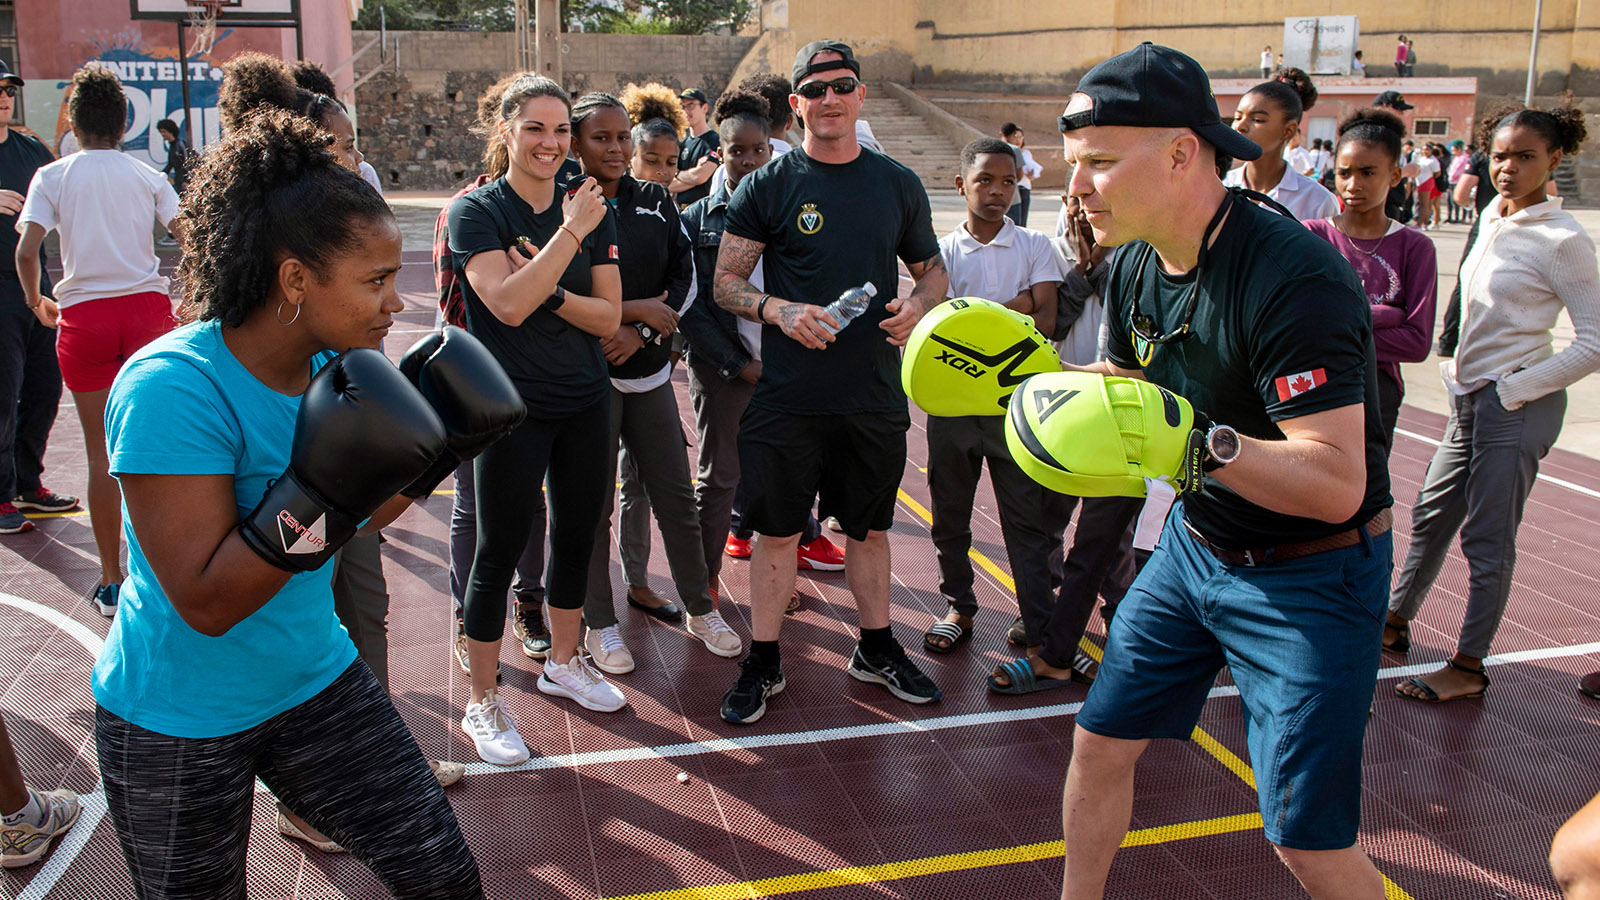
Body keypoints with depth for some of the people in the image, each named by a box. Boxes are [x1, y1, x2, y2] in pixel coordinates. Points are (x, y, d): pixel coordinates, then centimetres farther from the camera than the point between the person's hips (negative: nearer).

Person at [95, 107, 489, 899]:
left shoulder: (333, 364, -5)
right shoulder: (173, 387, -26)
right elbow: (206, 603, -27)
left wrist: (424, 455, -7)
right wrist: (319, 496, -36)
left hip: (315, 681, 6)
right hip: (178, 726, -5)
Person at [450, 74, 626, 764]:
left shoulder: (591, 211, 5)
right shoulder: (476, 211, -8)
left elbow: (608, 316, 0)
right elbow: (507, 303, -24)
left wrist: (548, 289, -16)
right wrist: (571, 233, -23)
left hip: (585, 402, 5)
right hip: (510, 406, -5)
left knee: (578, 534, 15)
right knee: (500, 549, 1)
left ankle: (564, 663, 37)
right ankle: (482, 703, 17)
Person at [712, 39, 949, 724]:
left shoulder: (898, 184, 8)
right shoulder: (767, 187, -1)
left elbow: (932, 268, 17)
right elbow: (725, 283, -2)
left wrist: (917, 305, -6)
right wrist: (779, 310, -20)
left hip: (875, 395, 3)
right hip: (788, 398, -2)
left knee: (869, 527, 15)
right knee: (777, 531, 5)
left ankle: (877, 649, 34)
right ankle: (763, 663, 22)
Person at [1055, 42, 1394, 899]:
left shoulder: (1292, 276, -28)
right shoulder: (1134, 265, -2)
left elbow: (1336, 483, -34)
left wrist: (1197, 440, -47)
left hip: (1309, 578, -7)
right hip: (1193, 545, 7)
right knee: (1100, 742, 12)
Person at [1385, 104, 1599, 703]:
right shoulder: (1492, 217, 9)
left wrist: (1516, 387, -15)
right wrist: (1458, 368, 14)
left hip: (1517, 406, -8)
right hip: (1470, 396, 8)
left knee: (1487, 539, 0)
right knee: (1431, 514, 16)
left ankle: (1469, 667, 11)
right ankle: (1395, 623, 31)